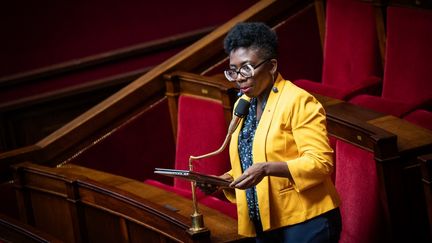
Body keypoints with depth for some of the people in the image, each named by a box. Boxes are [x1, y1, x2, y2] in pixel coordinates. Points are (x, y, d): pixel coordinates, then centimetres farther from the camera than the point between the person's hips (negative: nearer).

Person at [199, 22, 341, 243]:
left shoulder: (298, 101, -11)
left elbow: (320, 162, -18)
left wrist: (267, 169, -28)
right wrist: (224, 181, 1)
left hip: (305, 223, -7)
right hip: (265, 225, 7)